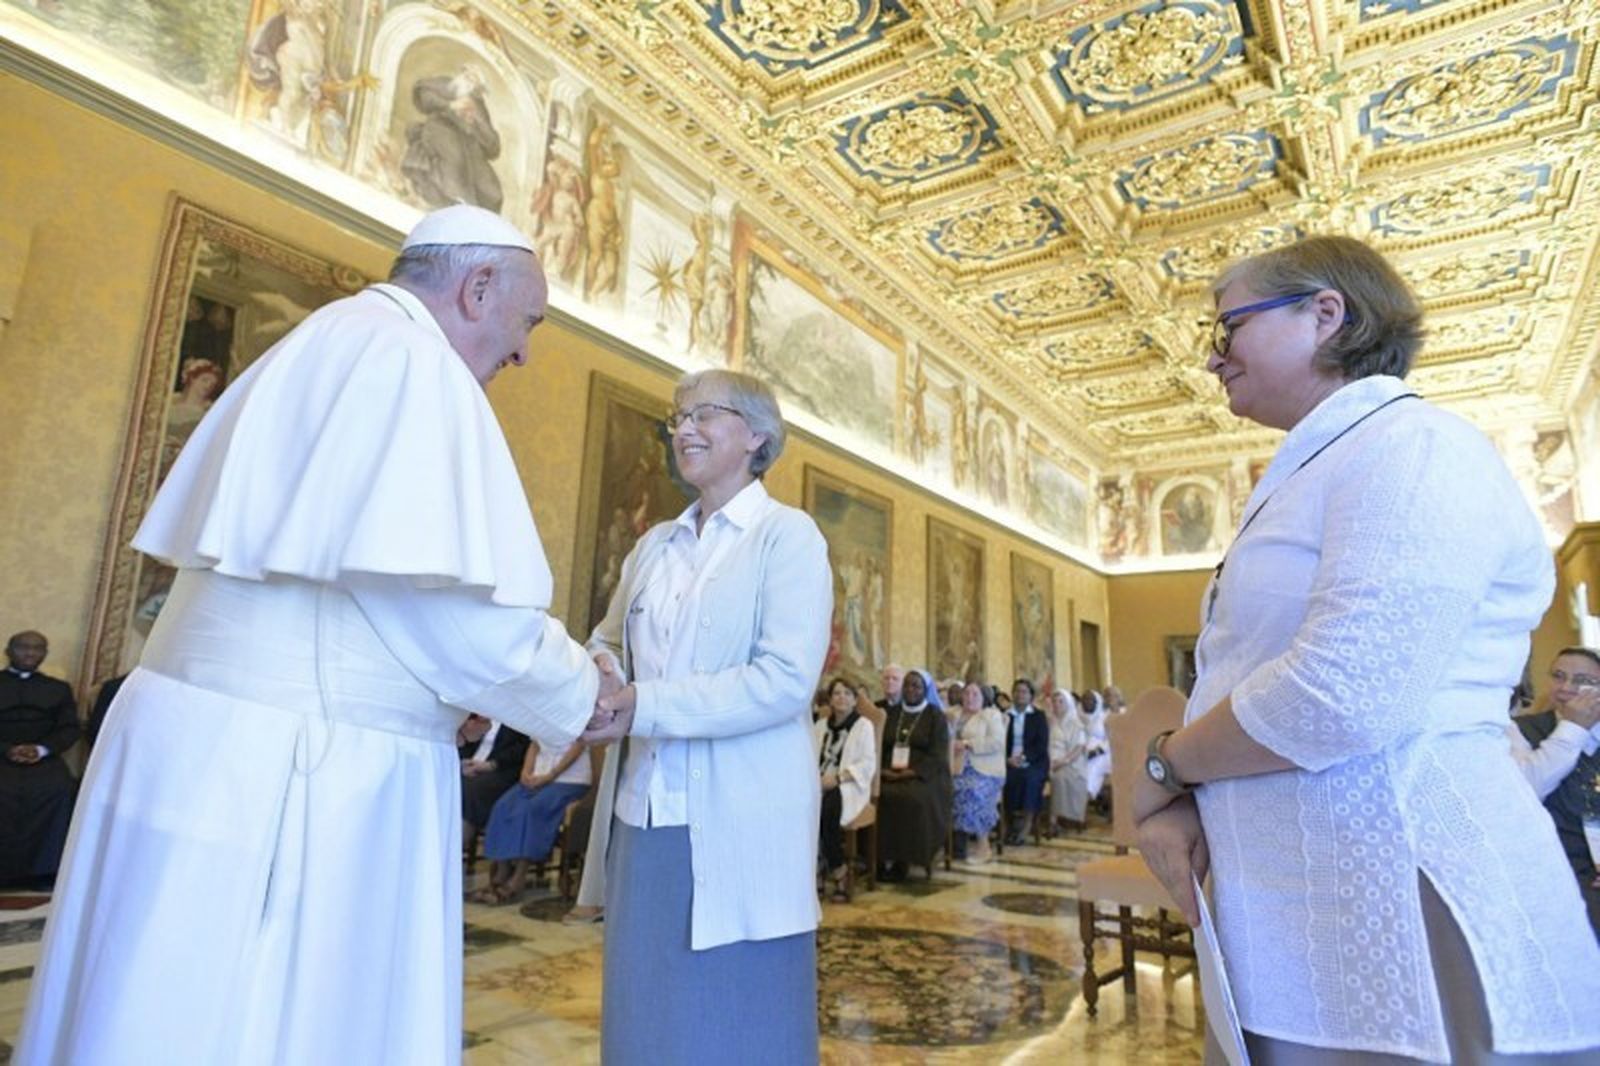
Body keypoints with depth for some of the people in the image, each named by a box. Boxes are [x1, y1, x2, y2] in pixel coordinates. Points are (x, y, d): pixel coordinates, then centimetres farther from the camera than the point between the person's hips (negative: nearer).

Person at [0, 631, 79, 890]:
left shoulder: (59, 688, 21)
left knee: (61, 791, -30)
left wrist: (41, 749, -11)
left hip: (44, 758, 1)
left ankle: (43, 868, -24)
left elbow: (70, 729, 9)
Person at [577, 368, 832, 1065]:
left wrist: (646, 706, -22)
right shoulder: (653, 545, 13)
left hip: (739, 824, -5)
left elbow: (787, 681, -17)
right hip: (647, 814, 6)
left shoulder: (788, 536, -6)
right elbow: (610, 640, 20)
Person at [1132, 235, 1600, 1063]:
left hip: (1400, 928, -8)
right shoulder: (1305, 480, 16)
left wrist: (1166, 763, -10)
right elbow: (1245, 686, 14)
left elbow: (1338, 699, -26)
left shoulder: (1410, 447, -13)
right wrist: (1178, 798, -4)